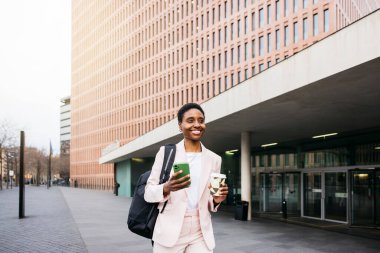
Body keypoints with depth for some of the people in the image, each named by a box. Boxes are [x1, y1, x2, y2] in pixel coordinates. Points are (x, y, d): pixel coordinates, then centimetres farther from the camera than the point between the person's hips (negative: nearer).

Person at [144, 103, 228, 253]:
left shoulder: (214, 159, 8)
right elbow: (148, 193, -1)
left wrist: (216, 200, -7)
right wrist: (167, 188, -21)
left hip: (201, 235, 2)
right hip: (170, 232, -2)